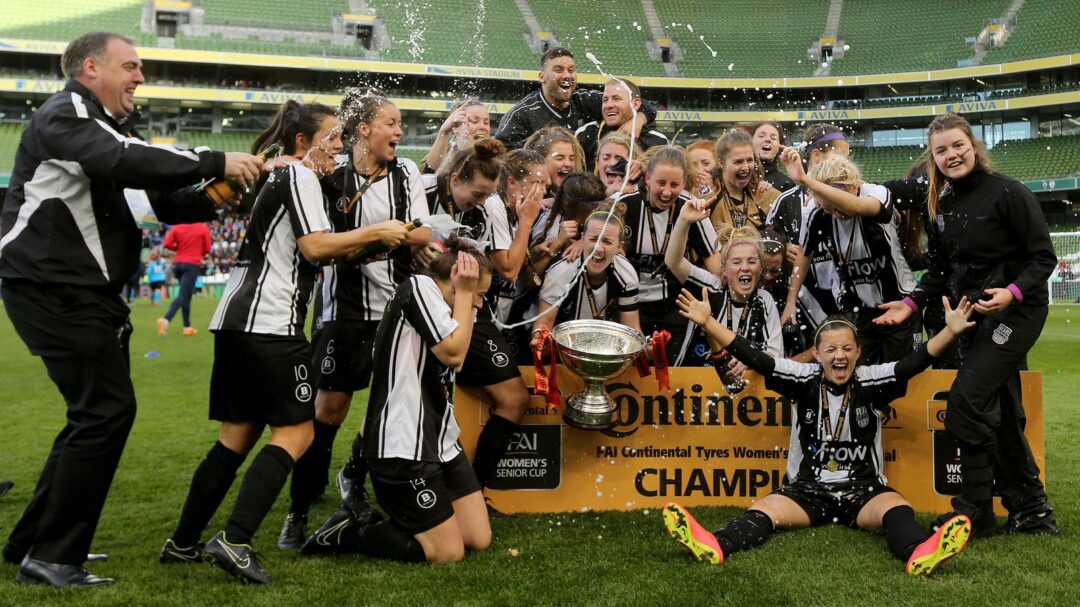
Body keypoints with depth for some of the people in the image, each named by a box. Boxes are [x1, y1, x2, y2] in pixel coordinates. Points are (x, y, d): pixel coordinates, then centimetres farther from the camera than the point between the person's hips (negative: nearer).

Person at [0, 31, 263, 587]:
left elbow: (167, 203, 15)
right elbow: (121, 160, -31)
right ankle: (51, 558, -3)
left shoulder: (113, 126, 19)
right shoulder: (64, 114, -10)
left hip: (86, 291, 10)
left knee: (97, 412, 14)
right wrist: (215, 163, -27)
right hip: (52, 287, -10)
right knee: (107, 410, -12)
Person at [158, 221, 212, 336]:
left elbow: (167, 244, -4)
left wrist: (179, 248, 14)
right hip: (192, 264, -5)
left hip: (178, 263, 5)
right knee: (183, 295, -9)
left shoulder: (177, 227, 3)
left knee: (186, 295, 17)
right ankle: (165, 319, -31)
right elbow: (207, 249, -2)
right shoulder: (203, 228, -4)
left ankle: (187, 327, 19)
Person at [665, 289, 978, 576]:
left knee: (897, 509, -30)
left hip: (863, 488, 0)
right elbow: (754, 358, -8)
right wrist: (707, 322, -17)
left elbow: (913, 363, -15)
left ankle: (920, 554, -61)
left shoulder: (871, 381, -1)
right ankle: (714, 546, -50)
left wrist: (951, 331, -32)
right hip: (808, 487, 0)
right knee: (764, 509, -25)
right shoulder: (805, 379, -1)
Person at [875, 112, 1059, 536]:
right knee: (1000, 412, 10)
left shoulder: (1008, 192, -13)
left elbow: (1044, 257, -13)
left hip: (1015, 311, -8)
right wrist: (912, 303, 0)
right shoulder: (941, 206, 8)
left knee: (965, 402, -16)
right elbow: (942, 271, 13)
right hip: (974, 315, 8)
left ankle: (975, 511, -4)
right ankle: (1031, 511, 21)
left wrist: (1013, 292, -28)